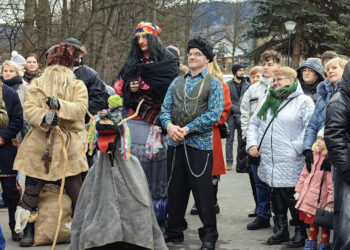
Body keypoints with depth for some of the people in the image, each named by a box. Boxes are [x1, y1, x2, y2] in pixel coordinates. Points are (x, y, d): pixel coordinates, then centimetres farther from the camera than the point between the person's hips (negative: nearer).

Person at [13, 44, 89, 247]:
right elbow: (29, 109, -5)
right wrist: (43, 117, -22)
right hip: (39, 146, 1)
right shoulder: (37, 84, 9)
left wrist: (59, 105, -27)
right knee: (32, 189, 7)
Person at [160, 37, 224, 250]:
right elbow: (165, 109, 11)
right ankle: (174, 231, 22)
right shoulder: (177, 82, 15)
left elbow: (214, 114, -11)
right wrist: (170, 126, -11)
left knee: (203, 191, -1)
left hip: (199, 143, -5)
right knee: (176, 189, 11)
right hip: (175, 143, 5)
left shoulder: (213, 83, 0)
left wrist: (187, 129, -15)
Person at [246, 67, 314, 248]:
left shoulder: (303, 101, -4)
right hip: (268, 162, 7)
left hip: (290, 164, -7)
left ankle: (300, 232, 9)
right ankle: (282, 230, 22)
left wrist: (297, 148, -18)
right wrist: (252, 144, 8)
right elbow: (254, 124, 22)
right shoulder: (268, 101, 18)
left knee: (292, 198, -4)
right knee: (276, 197, 11)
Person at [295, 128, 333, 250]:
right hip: (310, 194, 7)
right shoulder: (314, 155, 5)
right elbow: (305, 174, 14)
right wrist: (299, 190, 14)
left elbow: (333, 183, -20)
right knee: (312, 221, 20)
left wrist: (331, 201, -20)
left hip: (322, 198, -7)